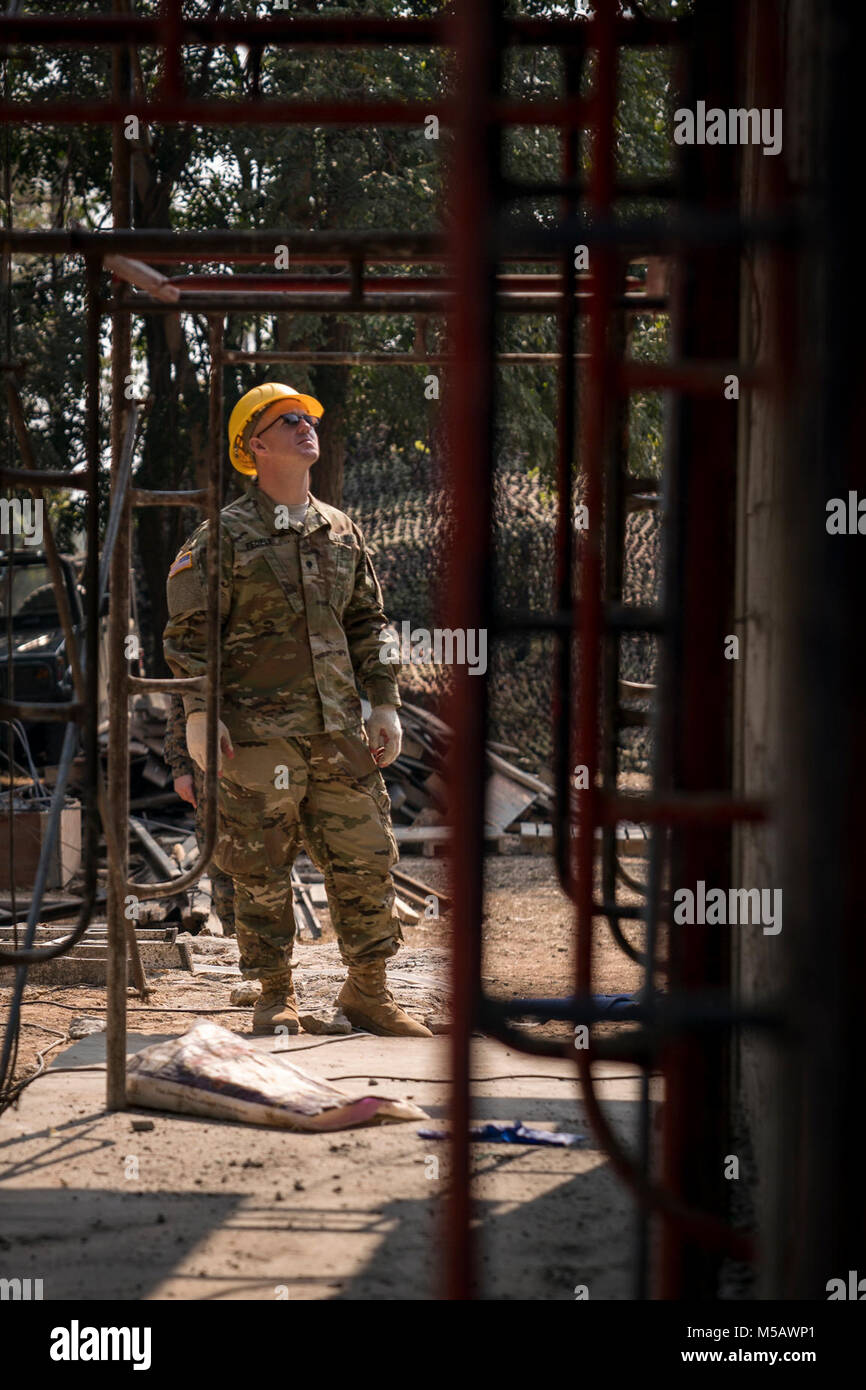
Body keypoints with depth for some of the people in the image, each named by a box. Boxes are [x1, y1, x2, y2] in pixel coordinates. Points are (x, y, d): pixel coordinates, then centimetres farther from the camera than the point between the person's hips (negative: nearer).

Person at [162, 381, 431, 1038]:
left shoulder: (341, 532, 14)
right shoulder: (224, 536, -2)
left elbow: (368, 624, 18)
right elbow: (190, 632, -3)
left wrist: (384, 702, 11)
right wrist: (200, 712, -12)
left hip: (341, 733, 5)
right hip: (259, 733, -4)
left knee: (366, 859, 5)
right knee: (263, 873, 2)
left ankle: (368, 990, 17)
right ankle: (276, 997, 14)